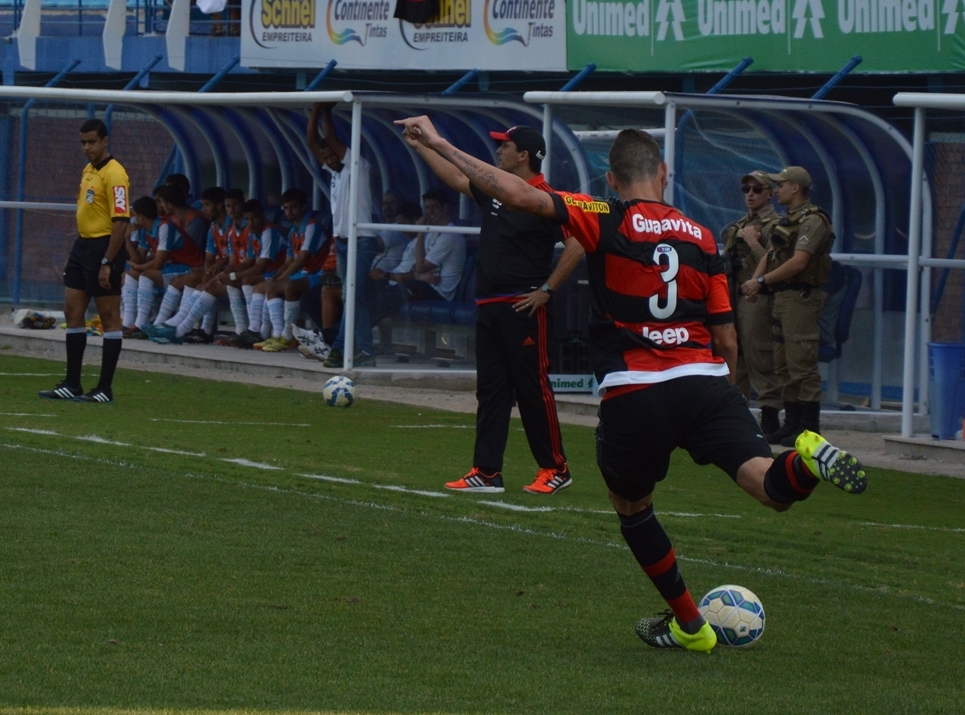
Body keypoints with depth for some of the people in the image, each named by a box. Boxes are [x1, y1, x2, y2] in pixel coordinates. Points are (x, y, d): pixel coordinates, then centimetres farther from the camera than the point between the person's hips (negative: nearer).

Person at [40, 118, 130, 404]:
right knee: (72, 312, 9)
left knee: (109, 317, -2)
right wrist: (73, 257, 22)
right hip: (83, 245, 10)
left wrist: (107, 263, -22)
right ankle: (72, 384, 16)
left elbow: (121, 222, -20)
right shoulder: (88, 171, 14)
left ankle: (105, 389, 1)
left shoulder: (114, 174, -15)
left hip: (105, 249, -10)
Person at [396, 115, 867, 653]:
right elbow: (726, 336, 14)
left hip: (633, 394, -2)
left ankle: (689, 625, 29)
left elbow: (520, 195, -10)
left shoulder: (608, 222, 2)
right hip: (705, 383, 2)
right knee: (773, 488, -7)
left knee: (631, 507, 22)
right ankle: (807, 461, -41)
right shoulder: (701, 238, 14)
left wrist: (438, 144, -4)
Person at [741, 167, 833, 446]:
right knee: (783, 366, 12)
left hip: (801, 297, -10)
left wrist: (762, 281, -19)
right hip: (782, 297, 10)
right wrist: (755, 281, -1)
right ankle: (791, 423, 17)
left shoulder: (812, 221, -12)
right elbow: (770, 255, 18)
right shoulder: (786, 221, 20)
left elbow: (798, 262, -22)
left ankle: (809, 428, -10)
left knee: (802, 365, -11)